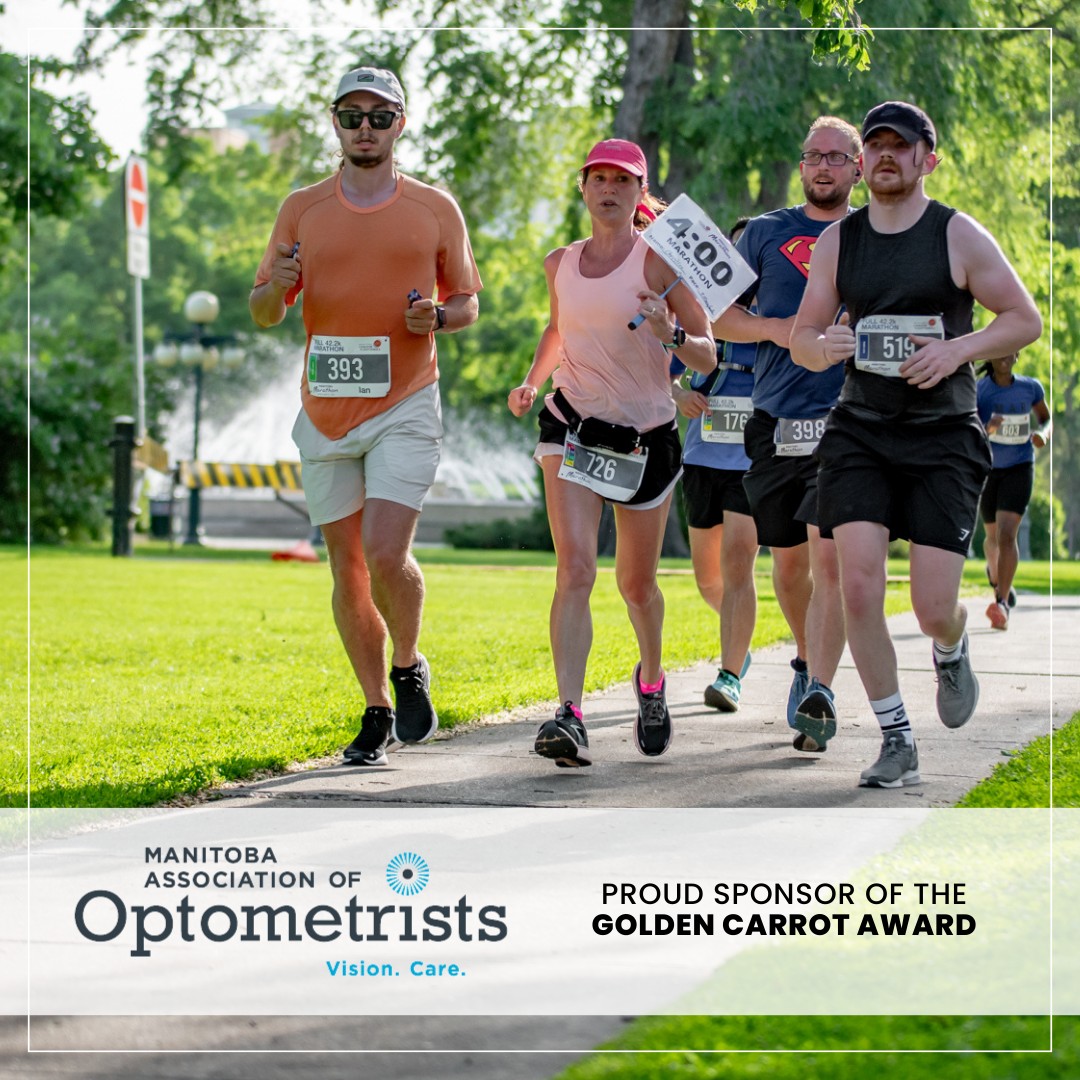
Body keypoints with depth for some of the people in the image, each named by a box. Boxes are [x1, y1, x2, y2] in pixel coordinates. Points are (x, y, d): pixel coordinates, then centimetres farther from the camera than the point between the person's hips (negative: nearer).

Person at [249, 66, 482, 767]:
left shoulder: (435, 209, 5)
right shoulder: (303, 209, 8)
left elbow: (468, 301, 12)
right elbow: (264, 314, 10)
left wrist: (438, 318, -11)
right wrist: (276, 288, -14)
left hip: (405, 407, -3)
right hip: (325, 413, 3)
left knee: (386, 555, -17)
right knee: (348, 568, 5)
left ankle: (409, 667, 11)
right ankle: (377, 711, 18)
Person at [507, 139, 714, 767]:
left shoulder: (659, 258, -7)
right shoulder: (561, 265, 5)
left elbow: (708, 357, -8)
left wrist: (672, 335, -28)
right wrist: (533, 381, 11)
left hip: (648, 437, -1)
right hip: (573, 428, 1)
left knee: (637, 585, 13)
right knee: (575, 571, -18)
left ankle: (651, 680, 44)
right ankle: (571, 718, -27)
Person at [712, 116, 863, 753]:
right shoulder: (766, 233, 11)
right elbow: (715, 316, 9)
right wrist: (776, 328, -8)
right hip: (775, 424, 2)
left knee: (829, 559, -16)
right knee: (789, 562, 10)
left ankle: (819, 696, -22)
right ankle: (808, 661, 35)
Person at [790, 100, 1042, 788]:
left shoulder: (958, 236, -3)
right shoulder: (837, 241, 6)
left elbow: (1025, 320, 0)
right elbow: (801, 339, 11)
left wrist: (958, 348, -16)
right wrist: (822, 347, -13)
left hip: (943, 438, -2)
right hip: (859, 432, 2)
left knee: (933, 608, -7)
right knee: (858, 585, -14)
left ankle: (951, 652, 33)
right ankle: (897, 741, -1)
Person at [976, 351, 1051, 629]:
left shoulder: (1031, 387, -6)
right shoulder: (976, 390, -12)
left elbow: (1046, 419, 11)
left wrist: (1043, 434, -13)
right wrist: (985, 429, -39)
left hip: (1019, 470, -1)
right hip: (986, 470, 1)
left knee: (1006, 534, -19)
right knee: (993, 535, 19)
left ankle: (1002, 604, -23)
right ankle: (995, 574, 53)